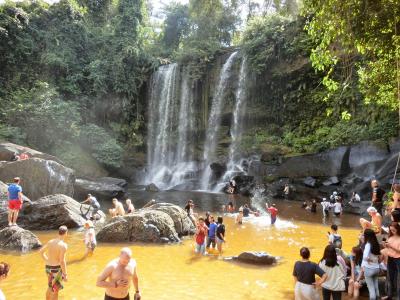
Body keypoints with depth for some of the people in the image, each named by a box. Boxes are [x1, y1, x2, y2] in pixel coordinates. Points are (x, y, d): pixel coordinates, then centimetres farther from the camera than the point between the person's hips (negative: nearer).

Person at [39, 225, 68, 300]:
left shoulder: (50, 242, 2)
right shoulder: (63, 245, -22)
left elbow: (41, 251, 14)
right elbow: (62, 261, -24)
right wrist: (65, 275, -17)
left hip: (48, 267, 7)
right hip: (57, 269, -7)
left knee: (50, 287, 27)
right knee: (55, 290, 7)